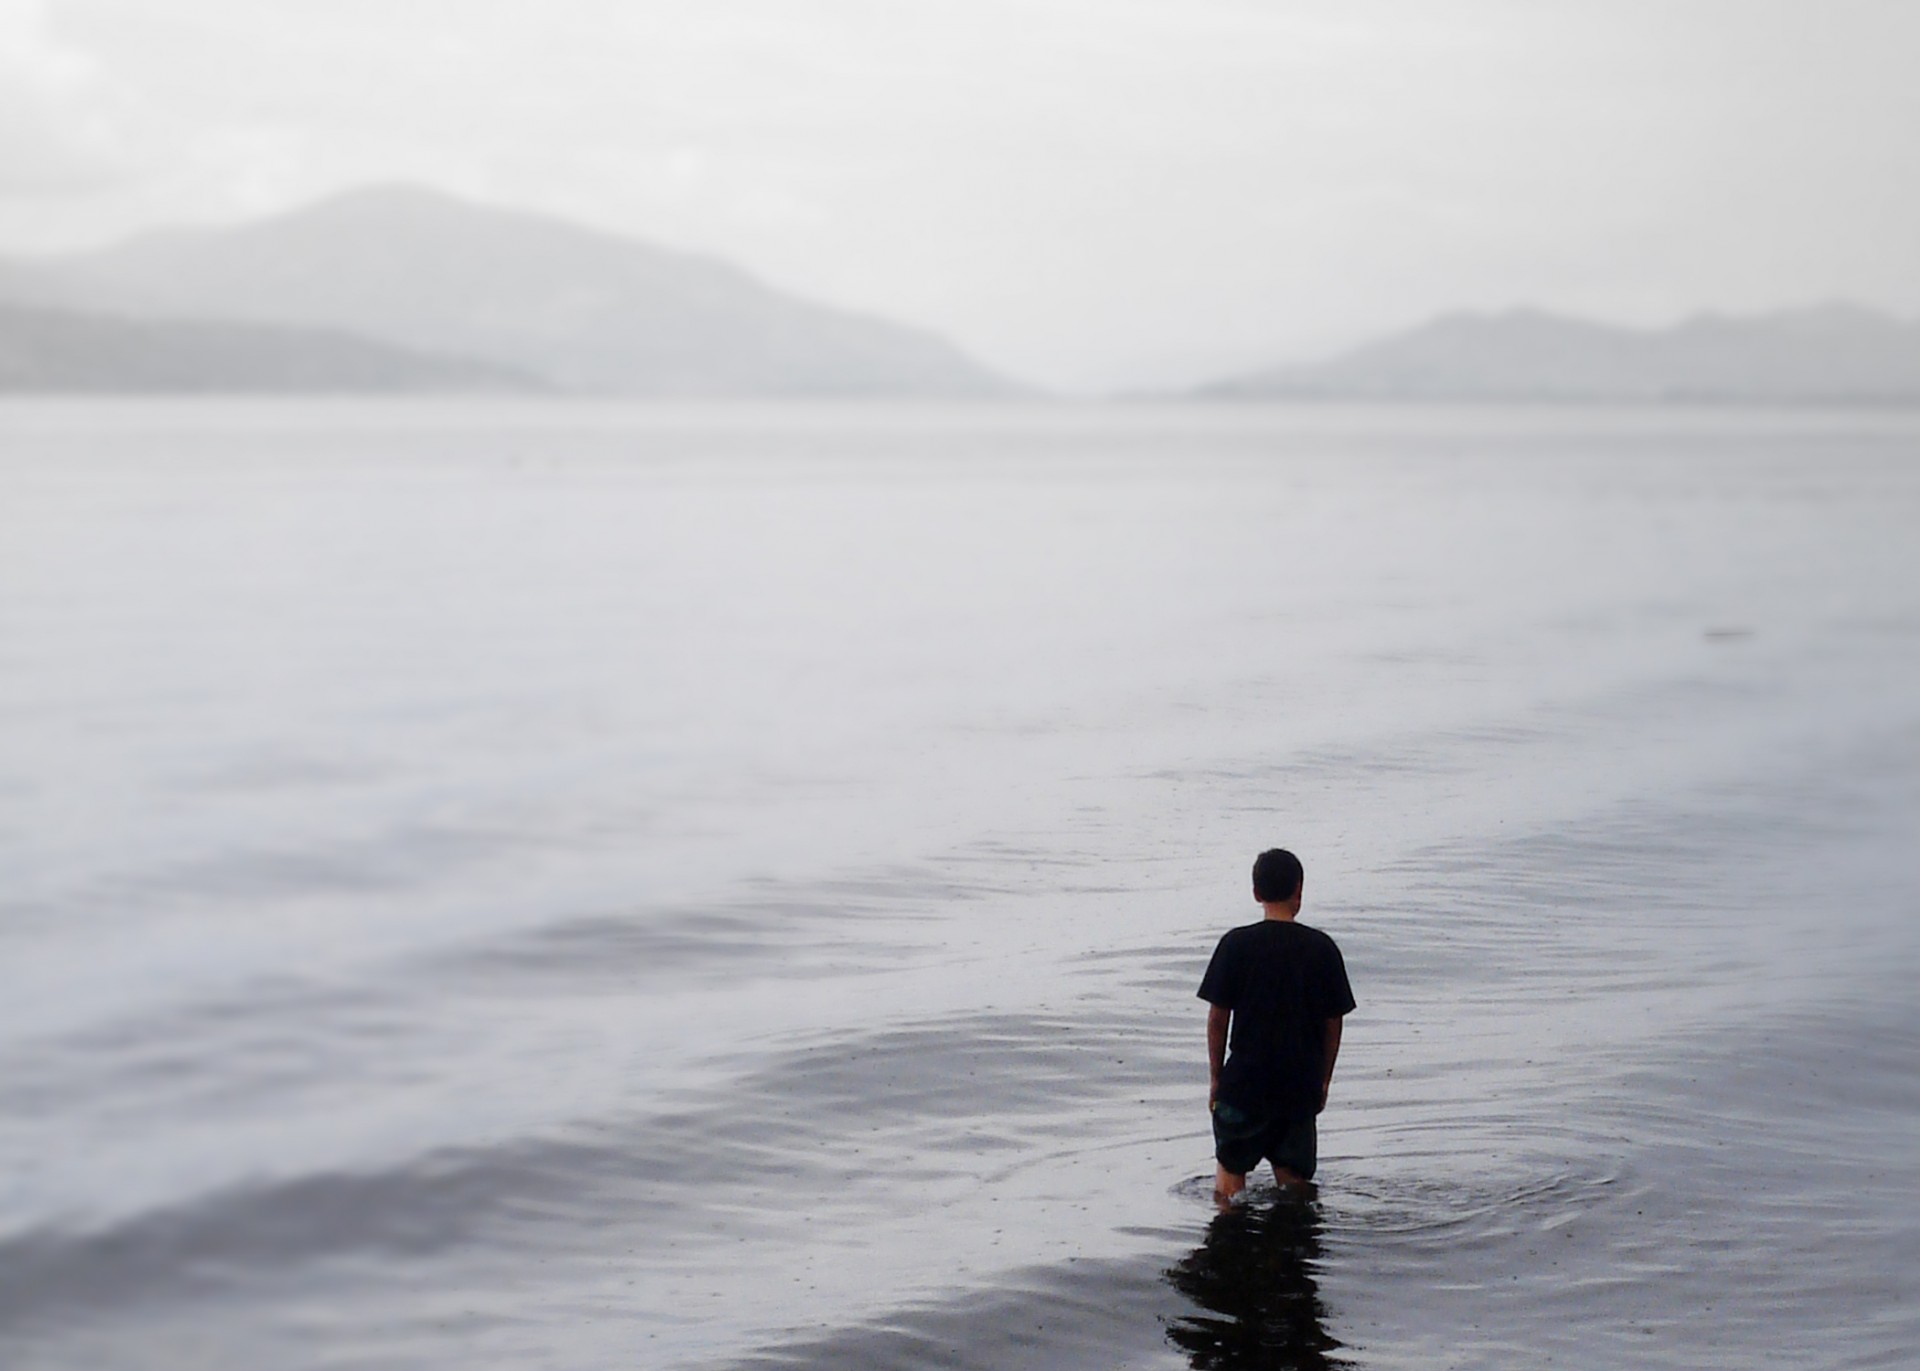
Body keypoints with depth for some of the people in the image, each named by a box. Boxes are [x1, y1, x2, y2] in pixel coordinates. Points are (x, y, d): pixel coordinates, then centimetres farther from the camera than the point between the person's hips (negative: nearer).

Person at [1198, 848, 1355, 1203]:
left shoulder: (1237, 944, -8)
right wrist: (1323, 1080, 14)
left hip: (1245, 1081, -2)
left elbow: (1218, 1018, -6)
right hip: (1301, 1086, 2)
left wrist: (1216, 1077, 5)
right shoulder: (1322, 947, -3)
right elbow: (1333, 1023, 2)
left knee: (1230, 1170, 16)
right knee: (1294, 1180, 14)